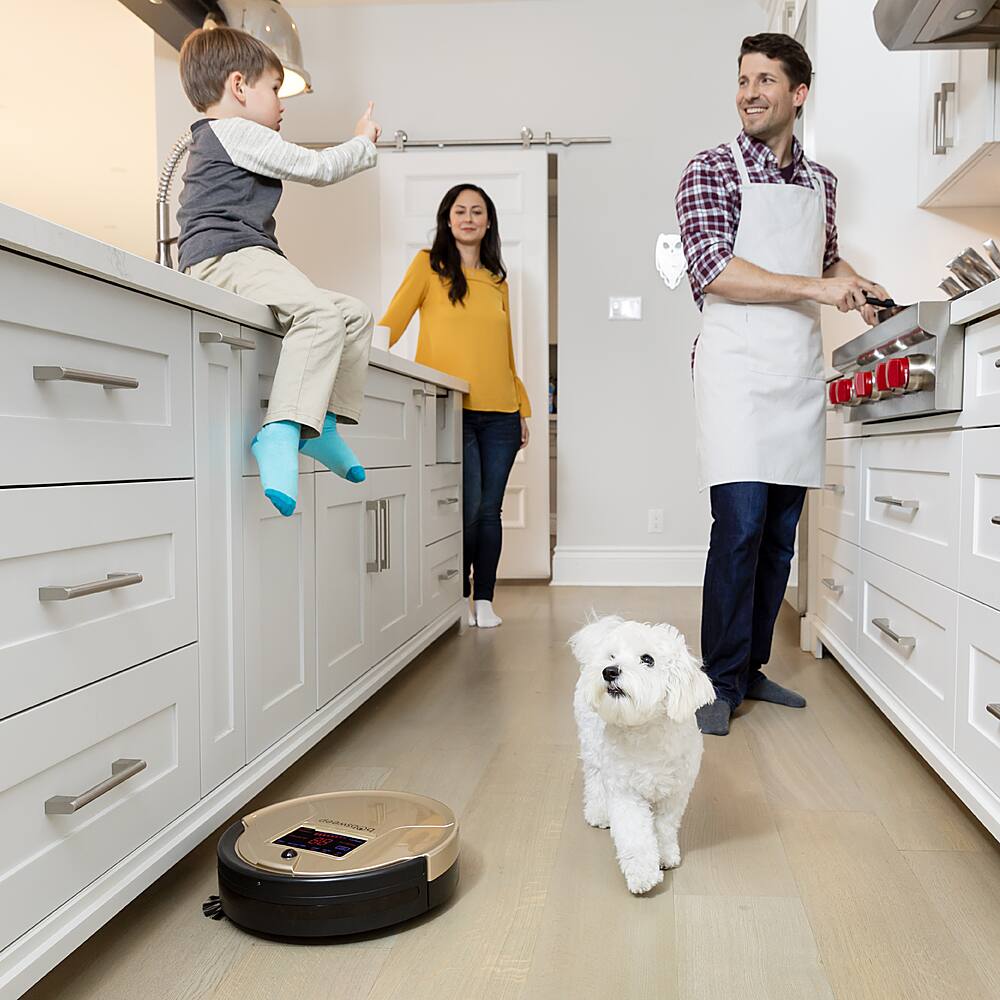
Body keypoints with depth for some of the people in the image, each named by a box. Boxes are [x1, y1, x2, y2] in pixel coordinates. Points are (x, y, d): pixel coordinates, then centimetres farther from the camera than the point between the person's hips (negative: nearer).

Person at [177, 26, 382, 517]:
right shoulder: (239, 133, -1)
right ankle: (282, 431, -45)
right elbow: (318, 167, 0)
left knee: (356, 313, 7)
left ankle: (324, 422, 1)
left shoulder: (210, 142, 34)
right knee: (320, 312, -35)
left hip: (243, 262, 11)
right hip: (226, 257, -11)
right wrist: (364, 143, 17)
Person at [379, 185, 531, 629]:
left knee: (489, 509, 4)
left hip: (499, 414, 4)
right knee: (467, 508, -8)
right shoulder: (429, 265, 6)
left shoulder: (497, 281, 19)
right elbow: (392, 321, -3)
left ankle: (484, 600, 14)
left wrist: (523, 408, 17)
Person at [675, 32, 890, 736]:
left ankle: (752, 669, 19)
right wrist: (814, 287, -13)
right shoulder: (711, 171, 1)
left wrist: (854, 283, 11)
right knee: (741, 525, -14)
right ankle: (721, 684, -2)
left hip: (800, 375, 6)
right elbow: (714, 270, -12)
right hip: (737, 370, -5)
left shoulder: (820, 182, 18)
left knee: (781, 534, 7)